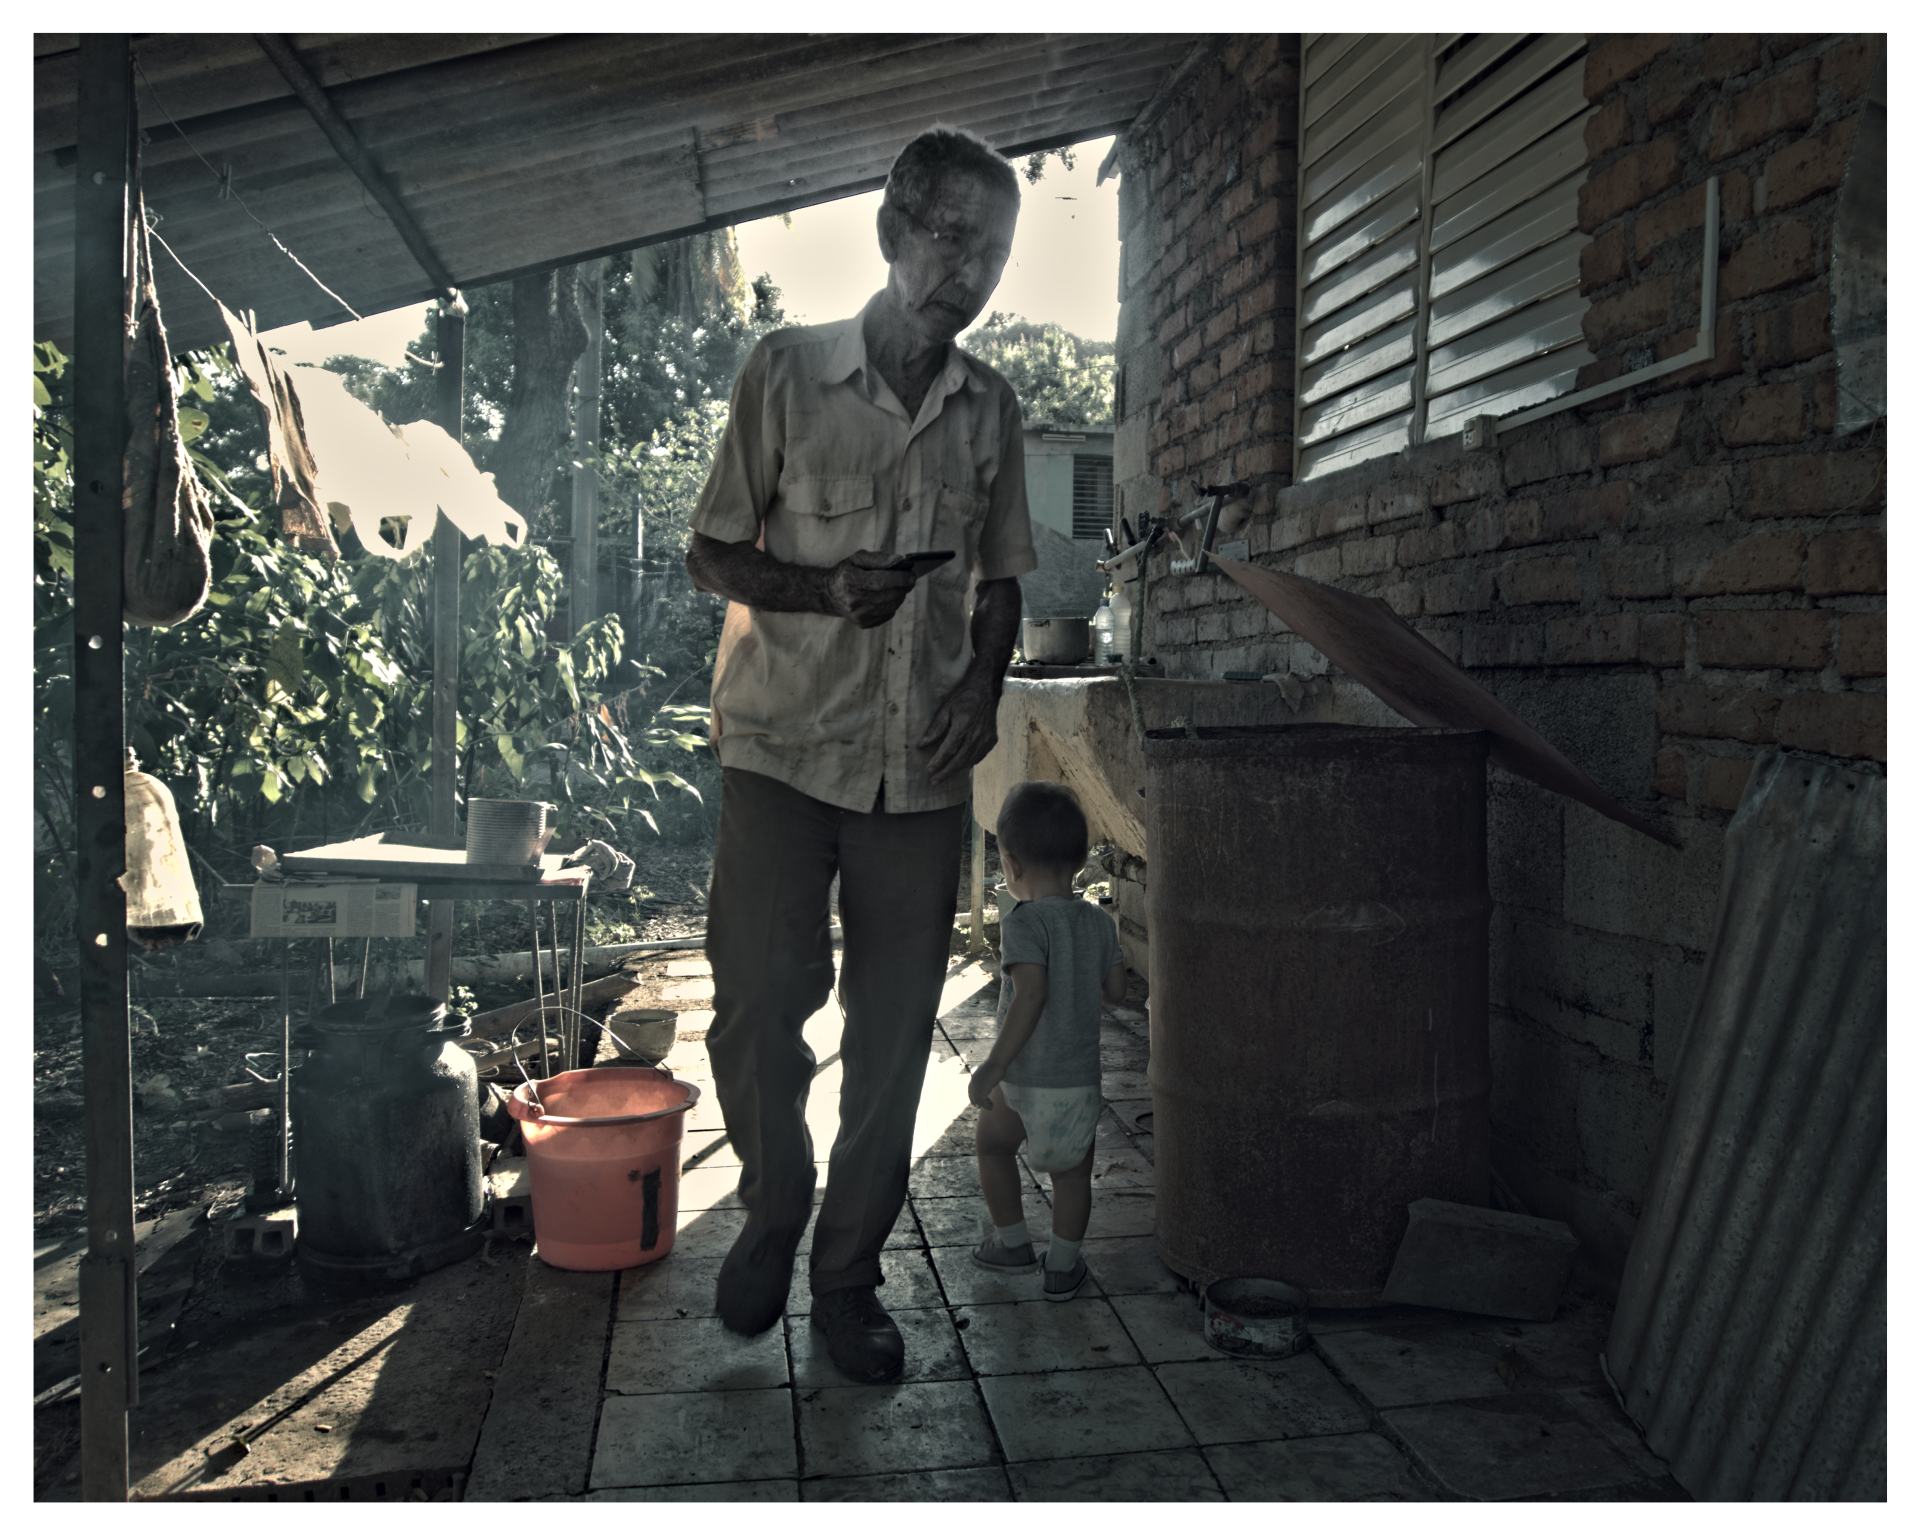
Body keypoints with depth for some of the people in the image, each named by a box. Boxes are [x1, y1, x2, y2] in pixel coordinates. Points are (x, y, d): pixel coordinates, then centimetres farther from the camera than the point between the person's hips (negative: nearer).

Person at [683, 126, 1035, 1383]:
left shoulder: (993, 407, 8)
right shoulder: (786, 371, -1)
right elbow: (712, 554, 2)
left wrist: (985, 681, -5)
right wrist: (824, 589, -17)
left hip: (923, 765, 3)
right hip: (784, 746, -2)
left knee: (894, 1035, 6)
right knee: (759, 1002, -8)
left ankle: (848, 1269, 25)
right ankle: (773, 1210, 24)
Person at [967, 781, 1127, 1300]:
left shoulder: (1025, 923, -16)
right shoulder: (1098, 922, 1)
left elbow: (1031, 994, -27)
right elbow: (1116, 989, 9)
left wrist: (993, 1066, -26)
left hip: (1023, 1078, -4)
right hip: (1081, 1079, 4)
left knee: (990, 1144, 24)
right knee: (1072, 1171, 20)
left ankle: (1012, 1242, 32)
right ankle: (1063, 1266, 26)